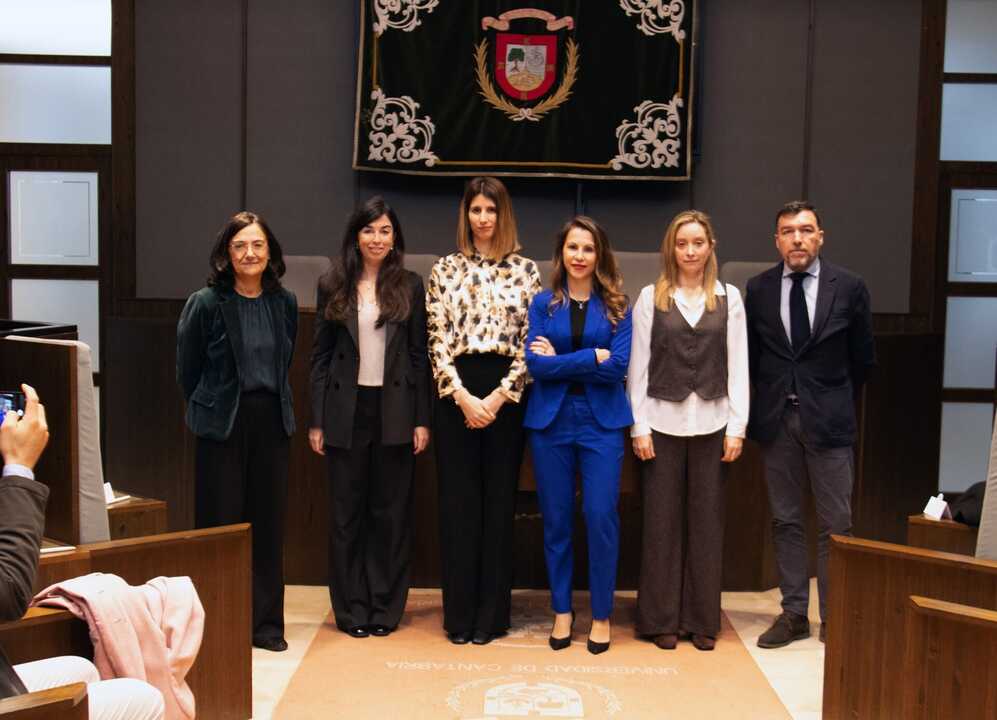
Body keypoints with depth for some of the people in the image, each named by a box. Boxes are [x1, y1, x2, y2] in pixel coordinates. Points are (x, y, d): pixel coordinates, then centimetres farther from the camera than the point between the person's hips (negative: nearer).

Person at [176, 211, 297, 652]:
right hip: (222, 425, -4)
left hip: (271, 421, 4)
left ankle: (266, 623, 18)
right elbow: (187, 369, 1)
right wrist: (209, 407, 7)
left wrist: (270, 399, 11)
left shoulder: (284, 302, 4)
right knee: (221, 523, 0)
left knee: (268, 521, 7)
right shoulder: (206, 304, -8)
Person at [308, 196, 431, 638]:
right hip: (346, 411, 0)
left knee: (391, 511, 5)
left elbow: (420, 356, 4)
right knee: (347, 512, 5)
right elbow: (320, 356, 5)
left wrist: (422, 419, -2)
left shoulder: (410, 287, 5)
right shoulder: (333, 286, 5)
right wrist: (316, 421, 0)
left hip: (394, 412, 0)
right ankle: (351, 609, 15)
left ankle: (386, 607, 16)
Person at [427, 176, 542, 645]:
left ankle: (492, 614, 13)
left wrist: (499, 396, -10)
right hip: (456, 394, 0)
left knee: (498, 501, 4)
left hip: (505, 393, 0)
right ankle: (460, 614, 12)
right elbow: (438, 340, 0)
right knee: (458, 502, 2)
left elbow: (530, 342, 1)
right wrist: (463, 396, -11)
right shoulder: (445, 269, 6)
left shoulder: (525, 271, 5)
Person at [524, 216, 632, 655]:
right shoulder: (543, 304, 6)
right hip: (551, 420, 1)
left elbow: (617, 366, -8)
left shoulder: (617, 306, 4)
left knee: (601, 517, -4)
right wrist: (592, 358, -11)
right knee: (556, 519, 7)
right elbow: (535, 364, -7)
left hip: (601, 421, -1)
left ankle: (601, 615, 11)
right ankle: (562, 610, 20)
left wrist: (559, 360, -8)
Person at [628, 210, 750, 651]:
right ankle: (662, 619, 14)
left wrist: (737, 427, -1)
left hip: (711, 421, 1)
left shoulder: (729, 298, 7)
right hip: (663, 420, -1)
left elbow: (737, 365, 5)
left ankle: (703, 620, 17)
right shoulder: (650, 297, 3)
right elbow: (638, 365, 1)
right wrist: (640, 428, -4)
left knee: (707, 520, 5)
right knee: (662, 520, 3)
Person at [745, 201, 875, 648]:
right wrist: (770, 399, 10)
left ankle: (834, 619, 11)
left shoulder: (849, 287, -2)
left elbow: (863, 357, 7)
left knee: (835, 525, 1)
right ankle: (794, 614, 17)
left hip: (829, 420, -2)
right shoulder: (758, 289, 3)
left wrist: (836, 400, 11)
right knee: (785, 521, 8)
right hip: (776, 418, 2)